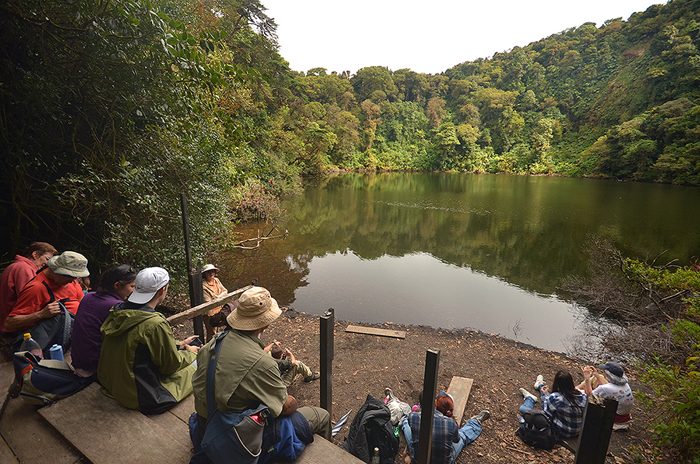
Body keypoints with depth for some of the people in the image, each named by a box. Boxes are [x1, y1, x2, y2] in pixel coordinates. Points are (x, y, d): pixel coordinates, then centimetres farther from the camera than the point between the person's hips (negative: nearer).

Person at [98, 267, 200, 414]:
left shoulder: (116, 312, -5)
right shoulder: (156, 324, -31)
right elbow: (172, 364, -16)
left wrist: (179, 345, 13)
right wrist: (190, 352, 4)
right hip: (140, 398, -8)